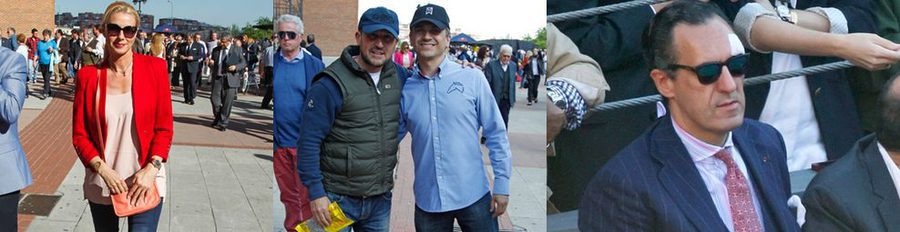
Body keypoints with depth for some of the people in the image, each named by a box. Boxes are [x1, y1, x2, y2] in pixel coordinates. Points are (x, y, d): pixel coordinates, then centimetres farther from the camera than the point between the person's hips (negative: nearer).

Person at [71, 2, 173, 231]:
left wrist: (151, 169, -13)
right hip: (101, 184, 2)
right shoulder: (88, 75, 0)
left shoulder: (155, 68, -4)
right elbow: (79, 134, 3)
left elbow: (164, 128, -2)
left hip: (145, 180, -2)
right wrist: (103, 170, -11)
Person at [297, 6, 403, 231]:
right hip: (338, 199, -5)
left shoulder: (397, 77, 3)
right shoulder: (330, 84, -15)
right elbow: (308, 142, -15)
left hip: (381, 199, 6)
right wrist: (316, 193, -17)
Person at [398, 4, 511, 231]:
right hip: (427, 201, 2)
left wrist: (502, 183, -3)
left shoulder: (473, 79, -5)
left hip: (474, 196, -1)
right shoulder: (404, 89, 1)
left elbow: (496, 134, -1)